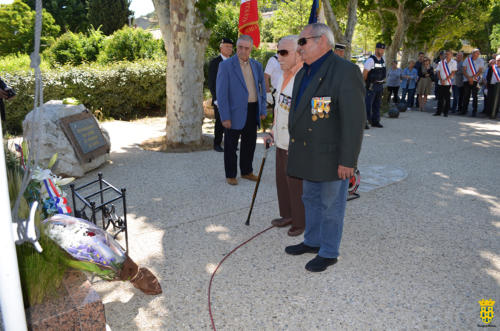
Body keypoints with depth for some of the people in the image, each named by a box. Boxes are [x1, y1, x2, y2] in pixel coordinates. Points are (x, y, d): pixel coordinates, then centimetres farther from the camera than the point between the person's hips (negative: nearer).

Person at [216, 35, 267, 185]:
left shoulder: (257, 66, 8)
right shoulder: (226, 65, -8)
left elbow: (262, 88, 15)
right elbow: (221, 93, -11)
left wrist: (262, 110, 8)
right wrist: (225, 117, -16)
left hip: (252, 111, 5)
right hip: (235, 112, -5)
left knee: (250, 143, 14)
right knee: (231, 146, 5)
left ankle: (246, 171, 30)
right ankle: (230, 175, 18)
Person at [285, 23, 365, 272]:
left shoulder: (345, 71, -17)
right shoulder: (303, 73, 11)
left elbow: (354, 120, -20)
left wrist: (347, 161, -21)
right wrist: (293, 146, 19)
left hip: (332, 157, -8)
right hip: (308, 154, 8)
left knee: (331, 205, 6)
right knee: (311, 200, 20)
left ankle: (329, 252, 23)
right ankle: (312, 241, 38)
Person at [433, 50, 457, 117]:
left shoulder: (454, 62, 2)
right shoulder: (441, 62, 10)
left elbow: (453, 73, -4)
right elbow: (438, 72, 7)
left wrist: (445, 80, -12)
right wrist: (441, 80, -6)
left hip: (448, 83, -3)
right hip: (440, 83, 3)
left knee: (447, 98, -1)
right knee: (440, 98, 4)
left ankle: (446, 112, 5)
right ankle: (439, 111, 11)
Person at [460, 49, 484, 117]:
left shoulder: (481, 61, 5)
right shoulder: (467, 59, 8)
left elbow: (480, 71, -2)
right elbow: (463, 70, 2)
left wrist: (472, 77, -14)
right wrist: (468, 78, -9)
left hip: (475, 81, -2)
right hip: (466, 80, 2)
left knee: (474, 96, -4)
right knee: (466, 96, 5)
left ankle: (474, 111, -1)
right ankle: (464, 110, 15)